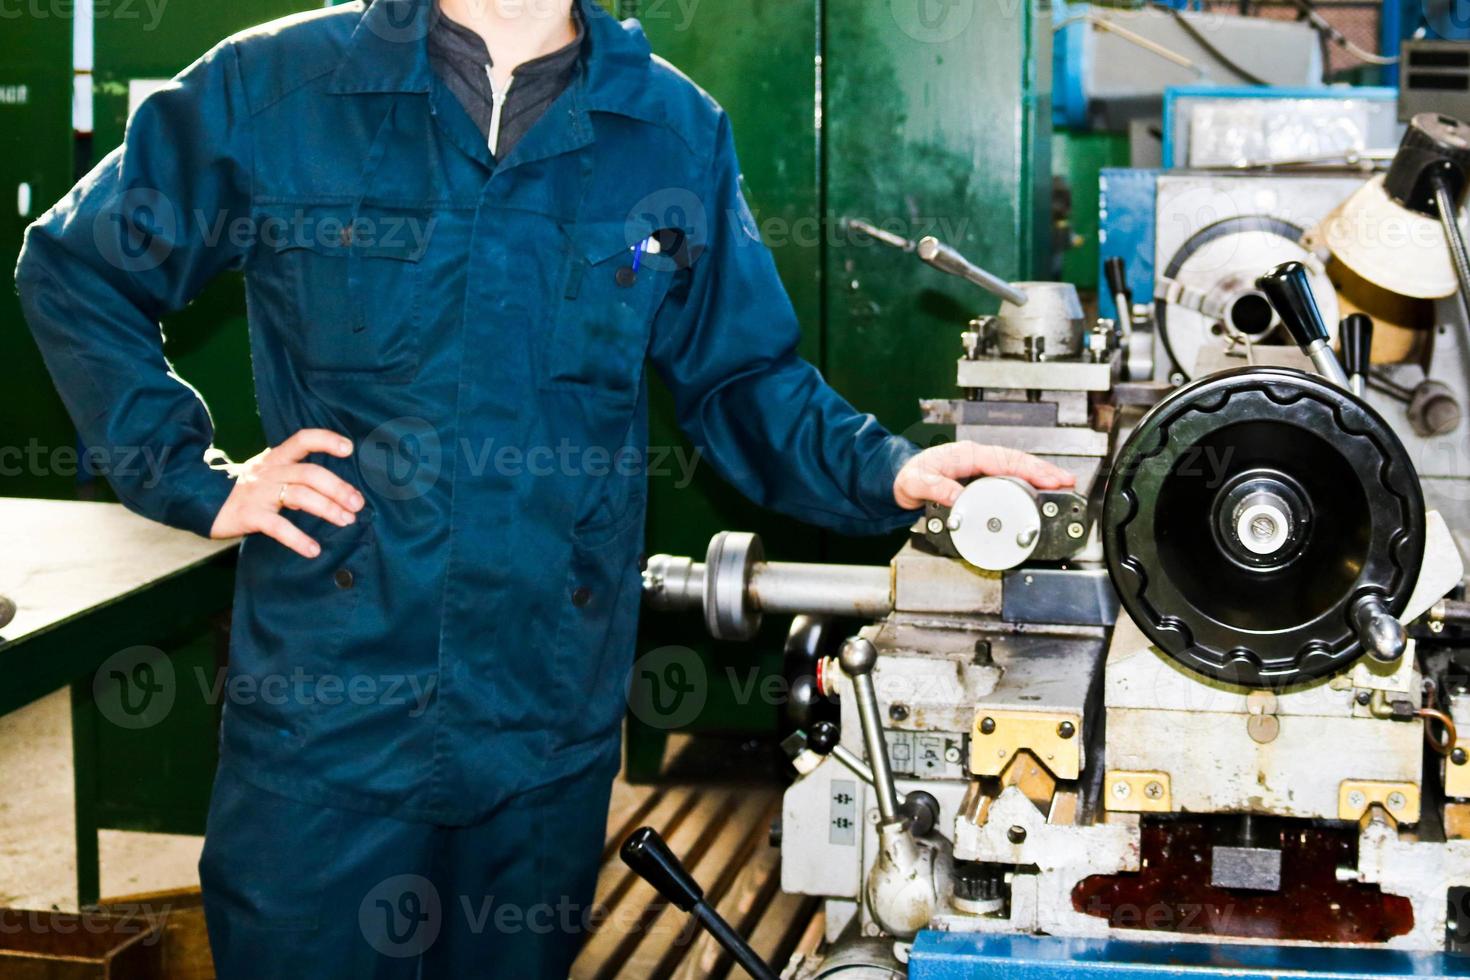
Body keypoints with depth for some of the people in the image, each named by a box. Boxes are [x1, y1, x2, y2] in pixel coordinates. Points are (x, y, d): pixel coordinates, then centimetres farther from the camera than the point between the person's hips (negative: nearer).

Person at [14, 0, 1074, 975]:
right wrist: (194, 480, -1)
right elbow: (75, 272, 8)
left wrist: (887, 472, -8)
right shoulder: (271, 87, -2)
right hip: (327, 718, -2)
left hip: (550, 725, 2)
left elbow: (745, 379, 10)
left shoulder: (677, 132, 4)